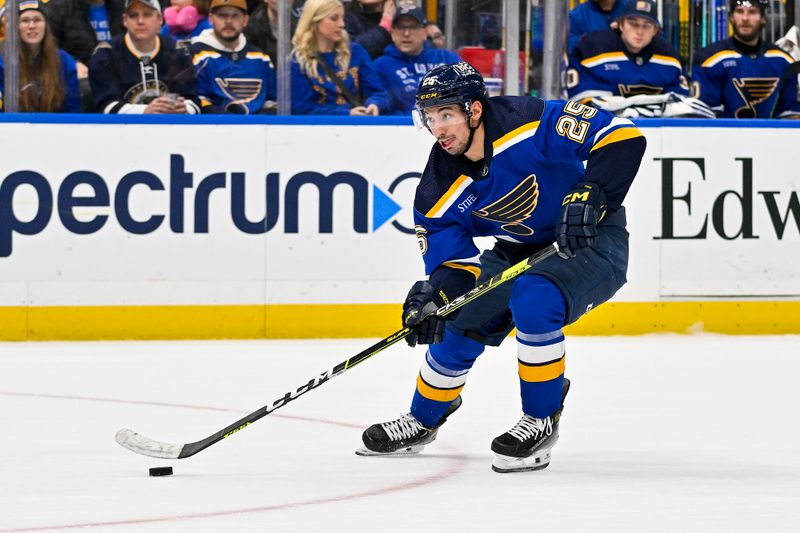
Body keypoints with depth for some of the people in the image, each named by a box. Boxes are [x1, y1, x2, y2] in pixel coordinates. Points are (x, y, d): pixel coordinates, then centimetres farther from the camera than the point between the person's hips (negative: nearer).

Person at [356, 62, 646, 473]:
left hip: (591, 242, -7)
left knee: (533, 300, -32)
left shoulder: (530, 123, -29)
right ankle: (424, 420, 35)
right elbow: (449, 247, -7)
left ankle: (541, 421, -15)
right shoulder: (441, 185, -12)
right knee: (457, 324, 6)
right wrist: (436, 292, -28)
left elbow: (622, 136, -30)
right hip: (519, 250, 7)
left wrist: (589, 196, -37)